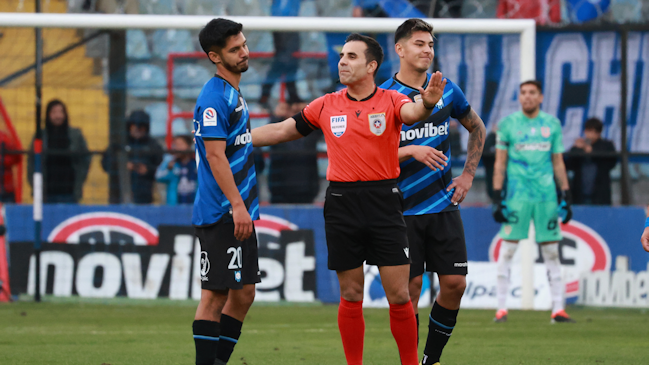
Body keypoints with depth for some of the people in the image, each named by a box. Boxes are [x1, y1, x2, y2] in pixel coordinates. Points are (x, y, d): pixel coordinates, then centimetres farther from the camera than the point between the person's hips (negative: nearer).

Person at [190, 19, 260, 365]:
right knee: (215, 294, -7)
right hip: (221, 215, -10)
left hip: (239, 213, 10)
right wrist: (237, 205, -24)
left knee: (243, 293, 10)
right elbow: (216, 156, -20)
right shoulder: (214, 97, -14)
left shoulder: (234, 94, 17)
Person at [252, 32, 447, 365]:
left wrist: (427, 103, -48)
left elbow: (410, 113, -24)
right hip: (341, 204, 2)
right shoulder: (326, 106, 8)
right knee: (350, 296, 6)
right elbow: (281, 131, 17)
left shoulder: (390, 101, -1)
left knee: (399, 295, -4)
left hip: (384, 203, -2)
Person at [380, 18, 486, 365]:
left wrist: (468, 174, 13)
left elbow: (476, 128, 22)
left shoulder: (447, 90, 6)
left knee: (455, 284, -2)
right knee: (409, 289, -5)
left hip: (443, 205, 3)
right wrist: (412, 151, -22)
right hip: (403, 208, -3)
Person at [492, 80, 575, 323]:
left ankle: (558, 308, 4)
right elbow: (500, 163, 3)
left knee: (551, 251, 2)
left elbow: (558, 163, 13)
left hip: (547, 195, 2)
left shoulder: (552, 125, 10)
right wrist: (498, 197, -4)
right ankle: (501, 308, -2)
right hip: (517, 195, -2)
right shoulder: (508, 124, 4)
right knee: (507, 249, -6)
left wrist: (566, 197, 7)